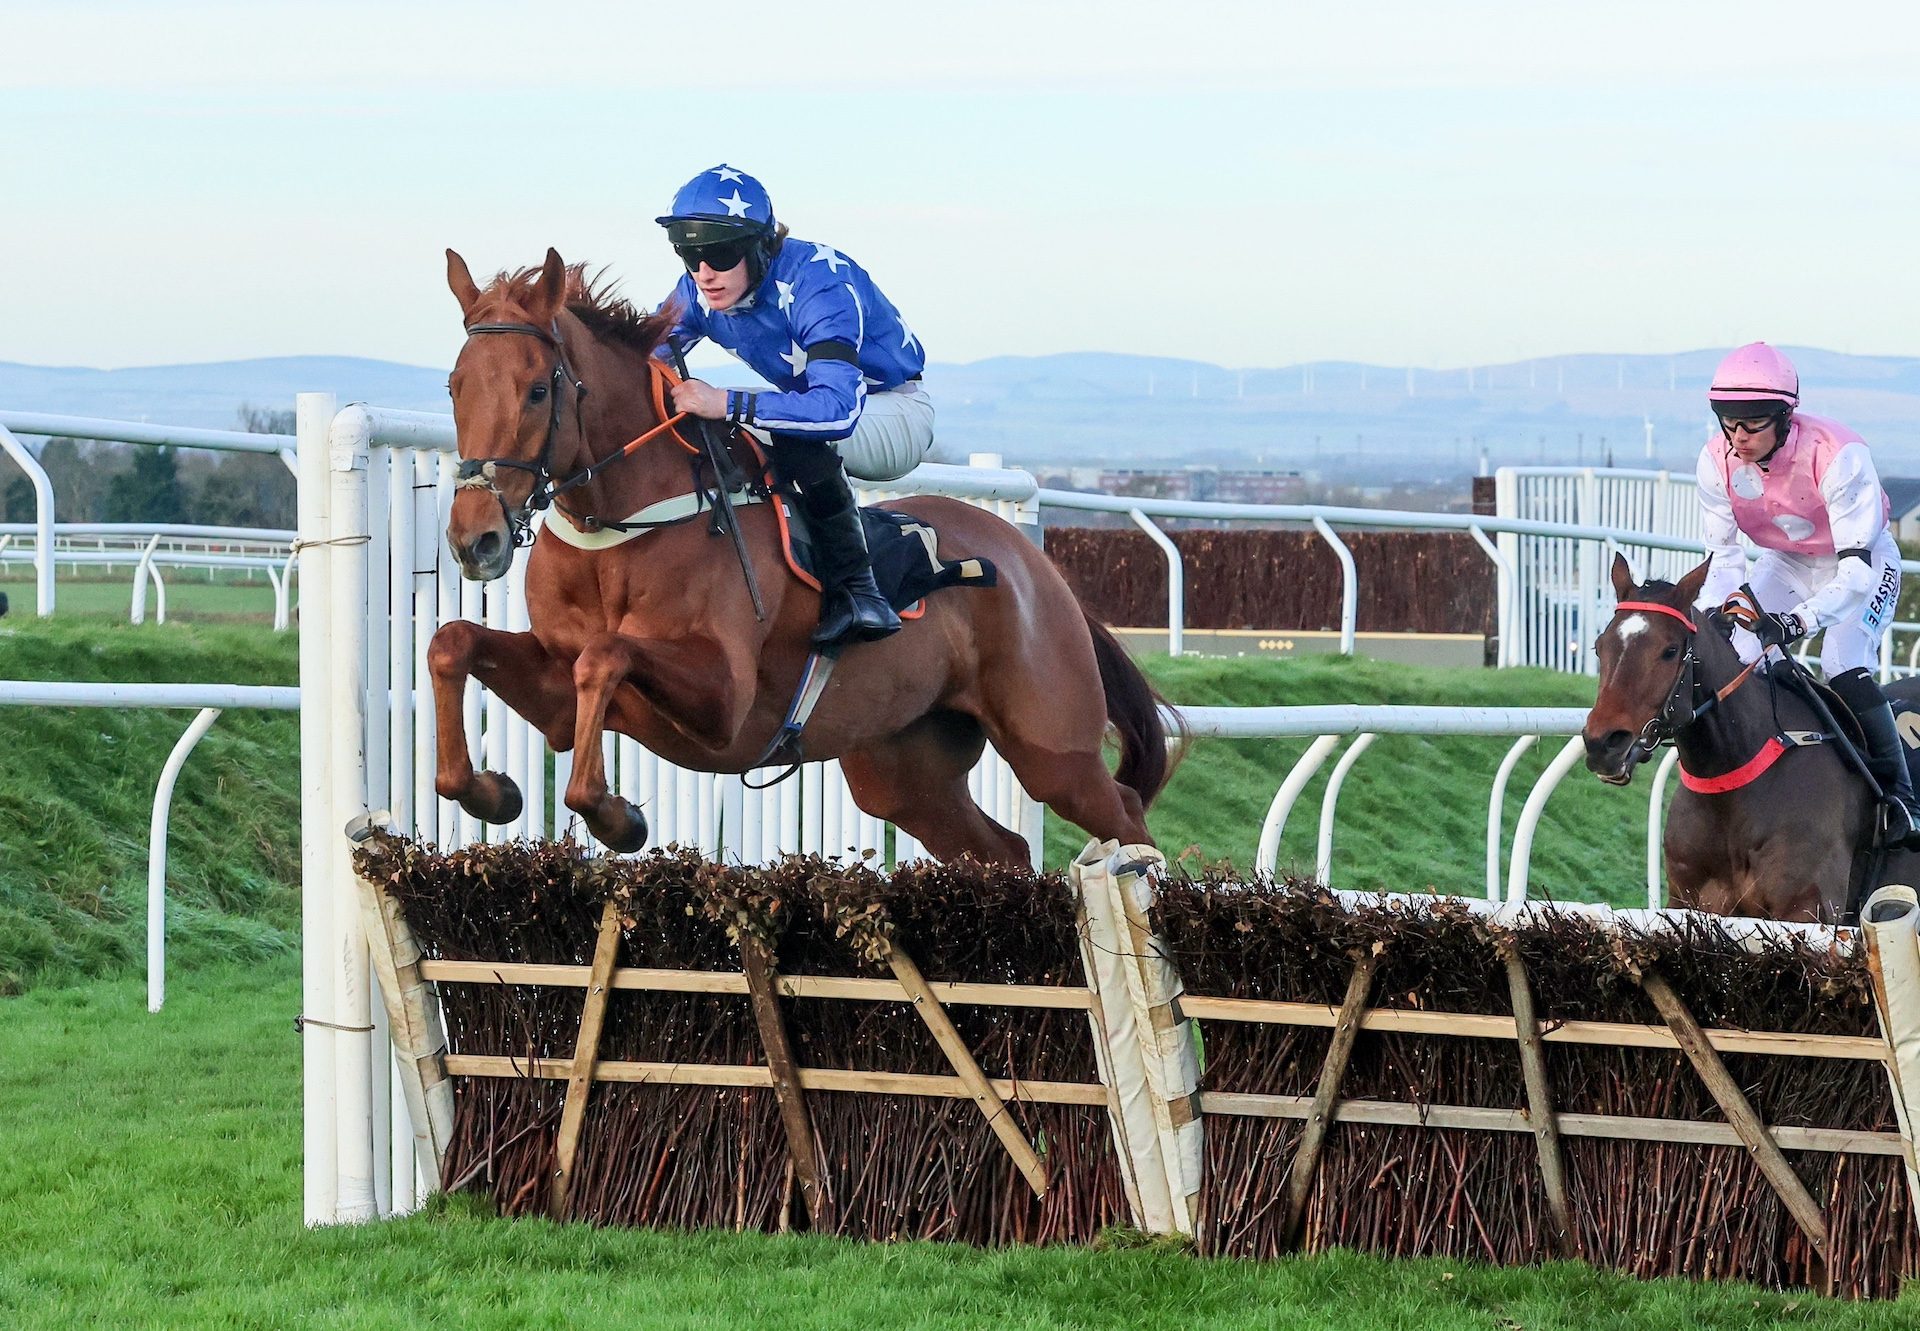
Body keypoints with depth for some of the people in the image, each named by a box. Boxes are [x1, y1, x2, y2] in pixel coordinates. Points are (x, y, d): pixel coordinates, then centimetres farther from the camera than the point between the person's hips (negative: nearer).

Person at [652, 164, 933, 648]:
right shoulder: (696, 295, -12)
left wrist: (726, 404, -51)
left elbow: (839, 408, -46)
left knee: (796, 436, -37)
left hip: (895, 411, -8)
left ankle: (857, 593, -33)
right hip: (810, 403, 8)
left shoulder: (817, 283, -34)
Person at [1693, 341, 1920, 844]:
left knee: (1846, 667, -26)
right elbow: (1722, 554, -11)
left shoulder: (1838, 456, -37)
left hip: (1862, 562, -5)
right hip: (1786, 564, 5)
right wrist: (1714, 613, -32)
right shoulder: (1718, 461, -22)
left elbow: (1856, 572, -40)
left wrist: (1796, 622, -55)